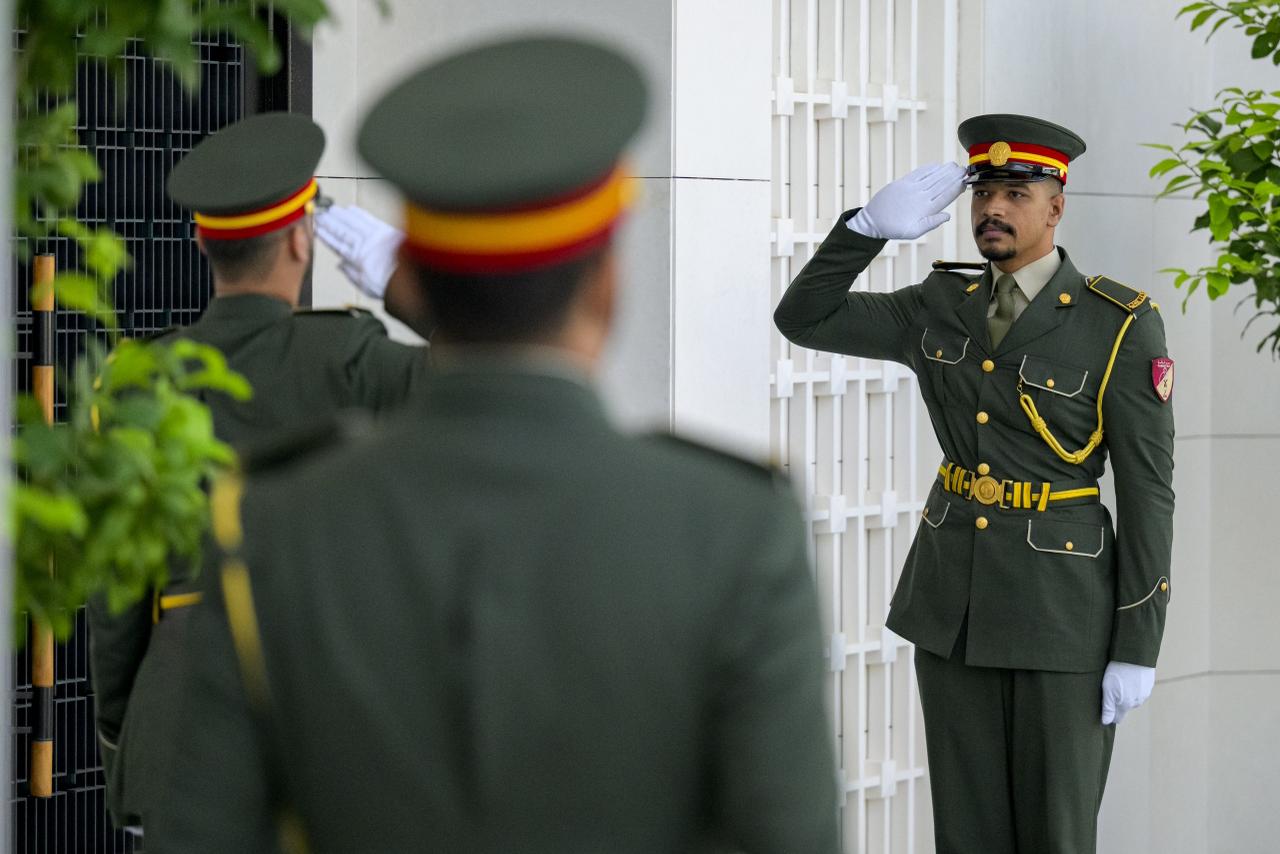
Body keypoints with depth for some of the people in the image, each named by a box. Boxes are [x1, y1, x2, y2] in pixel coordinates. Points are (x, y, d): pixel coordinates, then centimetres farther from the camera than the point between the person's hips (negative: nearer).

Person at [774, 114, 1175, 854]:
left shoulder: (1123, 325, -11)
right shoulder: (943, 307, 5)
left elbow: (1148, 488, -11)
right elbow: (803, 320, 3)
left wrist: (1138, 646, -13)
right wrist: (871, 225, -13)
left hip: (1063, 599, -5)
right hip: (953, 595, 5)